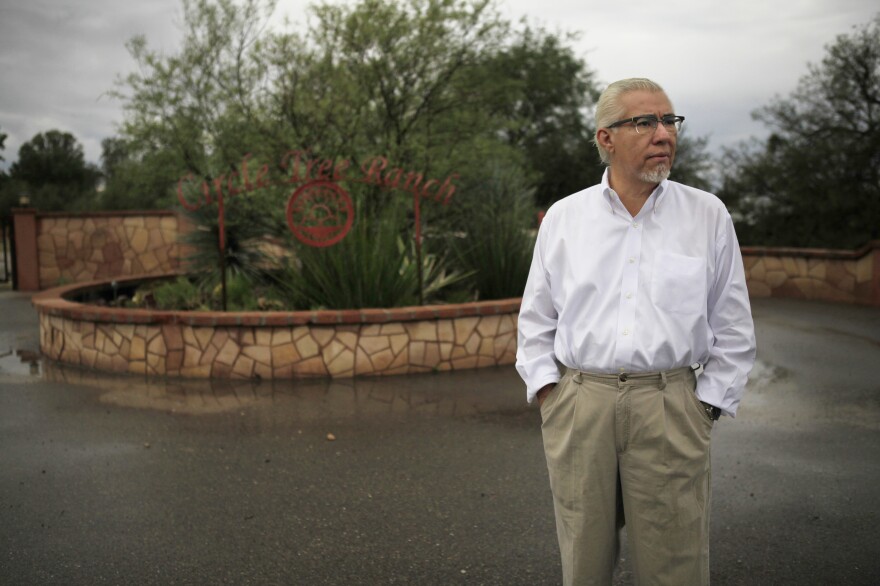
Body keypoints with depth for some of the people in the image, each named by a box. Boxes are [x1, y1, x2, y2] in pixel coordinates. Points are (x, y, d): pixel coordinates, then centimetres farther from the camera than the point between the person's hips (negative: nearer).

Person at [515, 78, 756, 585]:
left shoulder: (708, 215, 3)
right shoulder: (563, 216, 6)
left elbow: (733, 329, 7)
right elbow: (536, 319, 13)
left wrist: (707, 405, 2)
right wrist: (547, 391, 4)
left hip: (670, 407, -1)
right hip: (578, 405, 1)